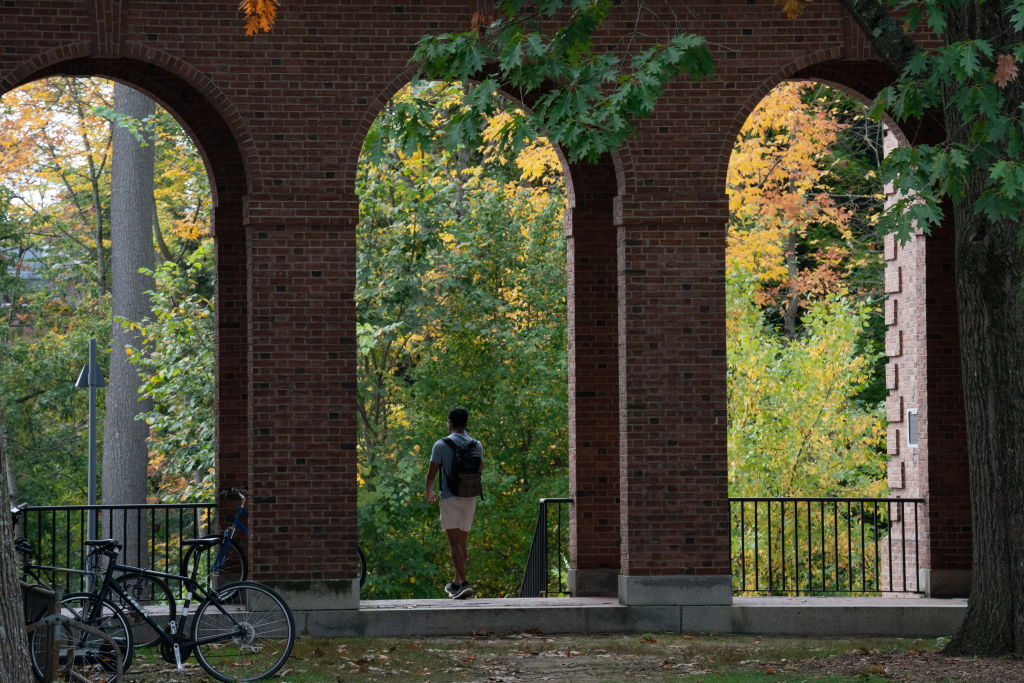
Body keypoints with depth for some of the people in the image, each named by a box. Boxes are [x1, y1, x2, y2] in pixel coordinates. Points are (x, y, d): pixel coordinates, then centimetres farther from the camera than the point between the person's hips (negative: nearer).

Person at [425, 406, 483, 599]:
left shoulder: (441, 445, -9)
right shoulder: (476, 445, 4)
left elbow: (431, 473, -6)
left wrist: (429, 493, 11)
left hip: (450, 497, -5)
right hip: (470, 497, 5)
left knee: (454, 542, -9)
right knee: (462, 542, 15)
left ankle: (464, 583, -23)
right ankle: (456, 583, 25)